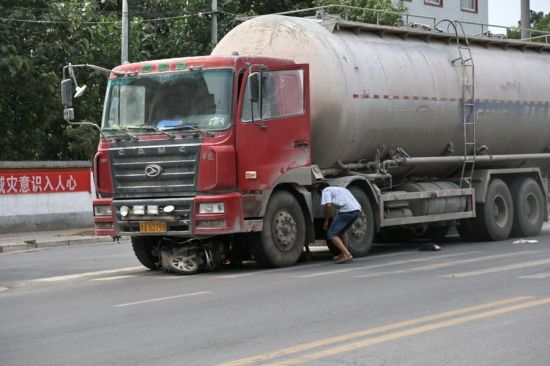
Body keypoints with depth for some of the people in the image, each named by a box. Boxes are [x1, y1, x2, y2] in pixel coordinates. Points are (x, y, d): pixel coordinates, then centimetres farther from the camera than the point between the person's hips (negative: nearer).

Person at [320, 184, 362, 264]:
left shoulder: (326, 190, 12)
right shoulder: (340, 189, 36)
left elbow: (328, 205, -5)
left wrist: (326, 221, 6)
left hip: (347, 210, -8)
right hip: (357, 210, 8)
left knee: (331, 234, -2)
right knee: (341, 231, 30)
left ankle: (347, 255, -13)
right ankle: (344, 254, 34)